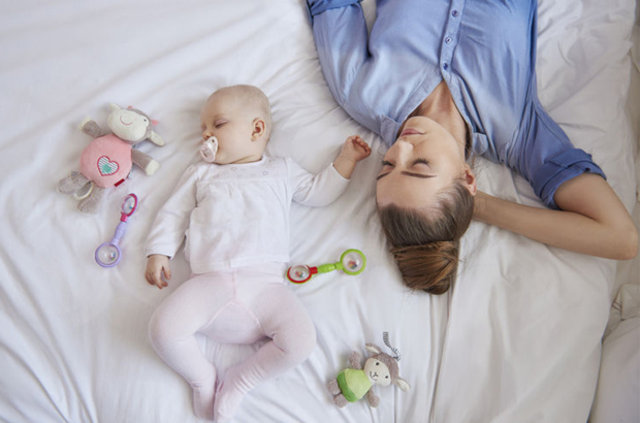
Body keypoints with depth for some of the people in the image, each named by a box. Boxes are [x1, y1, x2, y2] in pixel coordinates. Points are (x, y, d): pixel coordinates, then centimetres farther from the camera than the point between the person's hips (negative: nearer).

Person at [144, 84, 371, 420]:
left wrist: (346, 159, 22)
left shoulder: (281, 171, 23)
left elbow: (319, 191, 28)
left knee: (301, 341, -21)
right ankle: (202, 377, 6)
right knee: (164, 329, -23)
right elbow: (172, 214, 21)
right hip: (210, 281, 0)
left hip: (264, 282, 0)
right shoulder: (201, 174, 24)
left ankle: (240, 380, 3)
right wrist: (159, 253, 8)